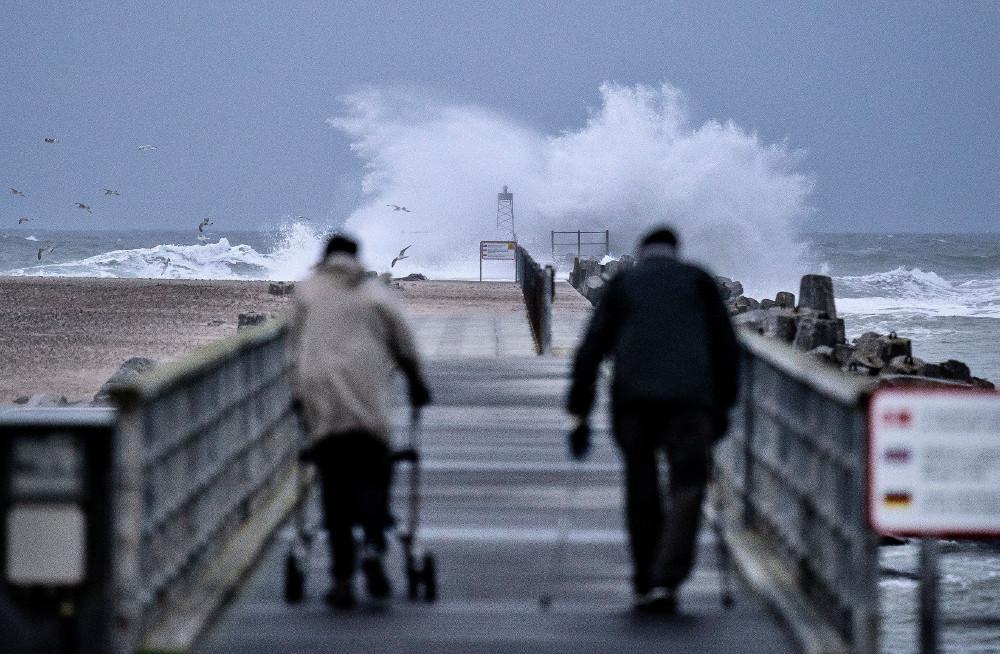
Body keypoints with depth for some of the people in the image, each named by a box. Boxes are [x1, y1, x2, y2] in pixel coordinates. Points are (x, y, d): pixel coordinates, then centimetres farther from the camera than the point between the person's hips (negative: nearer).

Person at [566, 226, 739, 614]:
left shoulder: (622, 284, 15)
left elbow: (590, 350, 7)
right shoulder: (699, 281, 15)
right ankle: (667, 580, -18)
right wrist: (724, 404, 16)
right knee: (687, 486, -1)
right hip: (690, 397, -1)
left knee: (641, 486, 13)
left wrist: (578, 412, 7)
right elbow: (726, 345, 11)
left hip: (632, 397, 1)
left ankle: (645, 585, 14)